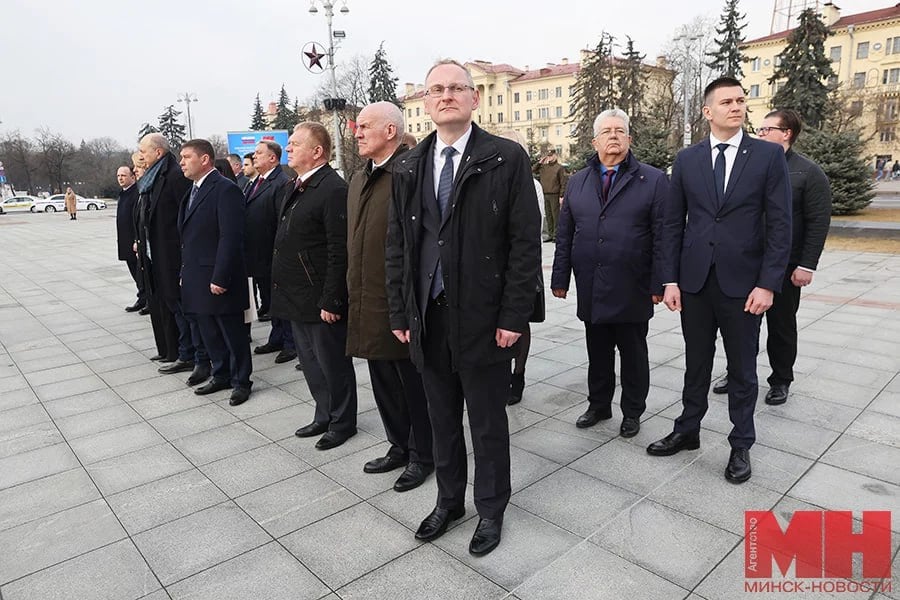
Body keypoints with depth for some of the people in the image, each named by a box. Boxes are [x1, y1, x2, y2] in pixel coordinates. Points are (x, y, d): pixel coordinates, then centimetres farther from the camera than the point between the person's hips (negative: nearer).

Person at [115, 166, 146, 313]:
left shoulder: (137, 193, -15)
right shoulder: (123, 194, 15)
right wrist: (119, 240, 20)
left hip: (135, 242, -10)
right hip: (126, 243, 10)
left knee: (139, 272, -2)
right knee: (135, 272, 14)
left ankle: (143, 299, 7)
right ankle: (143, 299, 21)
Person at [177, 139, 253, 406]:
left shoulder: (225, 189, -14)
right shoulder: (194, 190, 14)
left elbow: (230, 238, -20)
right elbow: (187, 235, 17)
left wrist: (220, 278, -21)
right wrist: (185, 272, 12)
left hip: (217, 278, -9)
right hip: (196, 278, 9)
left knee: (233, 333, 5)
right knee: (209, 332, 17)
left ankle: (241, 381, 19)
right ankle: (221, 375, 31)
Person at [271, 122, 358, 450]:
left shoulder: (334, 189, -17)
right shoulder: (294, 187, 12)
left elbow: (339, 251, -21)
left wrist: (330, 301, -21)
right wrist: (280, 285, 15)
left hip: (321, 299, -9)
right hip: (297, 297, 9)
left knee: (332, 363, 6)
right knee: (310, 361, 19)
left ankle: (342, 422, 24)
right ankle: (324, 416, 34)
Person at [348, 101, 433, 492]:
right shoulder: (359, 179, 14)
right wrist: (354, 292, 15)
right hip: (369, 303, 8)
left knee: (414, 382, 8)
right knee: (384, 383, 19)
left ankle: (422, 455, 26)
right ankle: (399, 446, 37)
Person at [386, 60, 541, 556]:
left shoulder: (506, 158, -4)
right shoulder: (408, 167, 8)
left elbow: (525, 242, -8)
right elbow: (396, 245, 9)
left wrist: (513, 316, -12)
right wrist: (399, 313, 5)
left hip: (482, 317, -3)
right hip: (427, 316, 4)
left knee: (487, 422, 11)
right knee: (442, 419, 17)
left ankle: (490, 509, 33)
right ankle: (449, 501, 38)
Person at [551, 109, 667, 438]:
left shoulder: (653, 180, -1)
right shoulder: (577, 182, 9)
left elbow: (662, 236, -5)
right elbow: (564, 235, 9)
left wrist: (659, 284, -10)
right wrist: (560, 278, 5)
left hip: (632, 289, -3)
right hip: (590, 288, 3)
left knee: (633, 355, 11)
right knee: (597, 353, 14)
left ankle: (632, 411, 28)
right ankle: (599, 405, 32)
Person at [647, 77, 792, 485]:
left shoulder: (769, 156, -1)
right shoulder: (686, 160, 4)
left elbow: (779, 225, -4)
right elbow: (673, 224, 4)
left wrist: (768, 284, -11)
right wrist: (670, 279, -2)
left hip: (742, 283, -1)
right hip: (695, 282, 2)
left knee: (742, 369, 10)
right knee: (696, 364, 14)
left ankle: (741, 445, 26)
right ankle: (687, 431, 30)